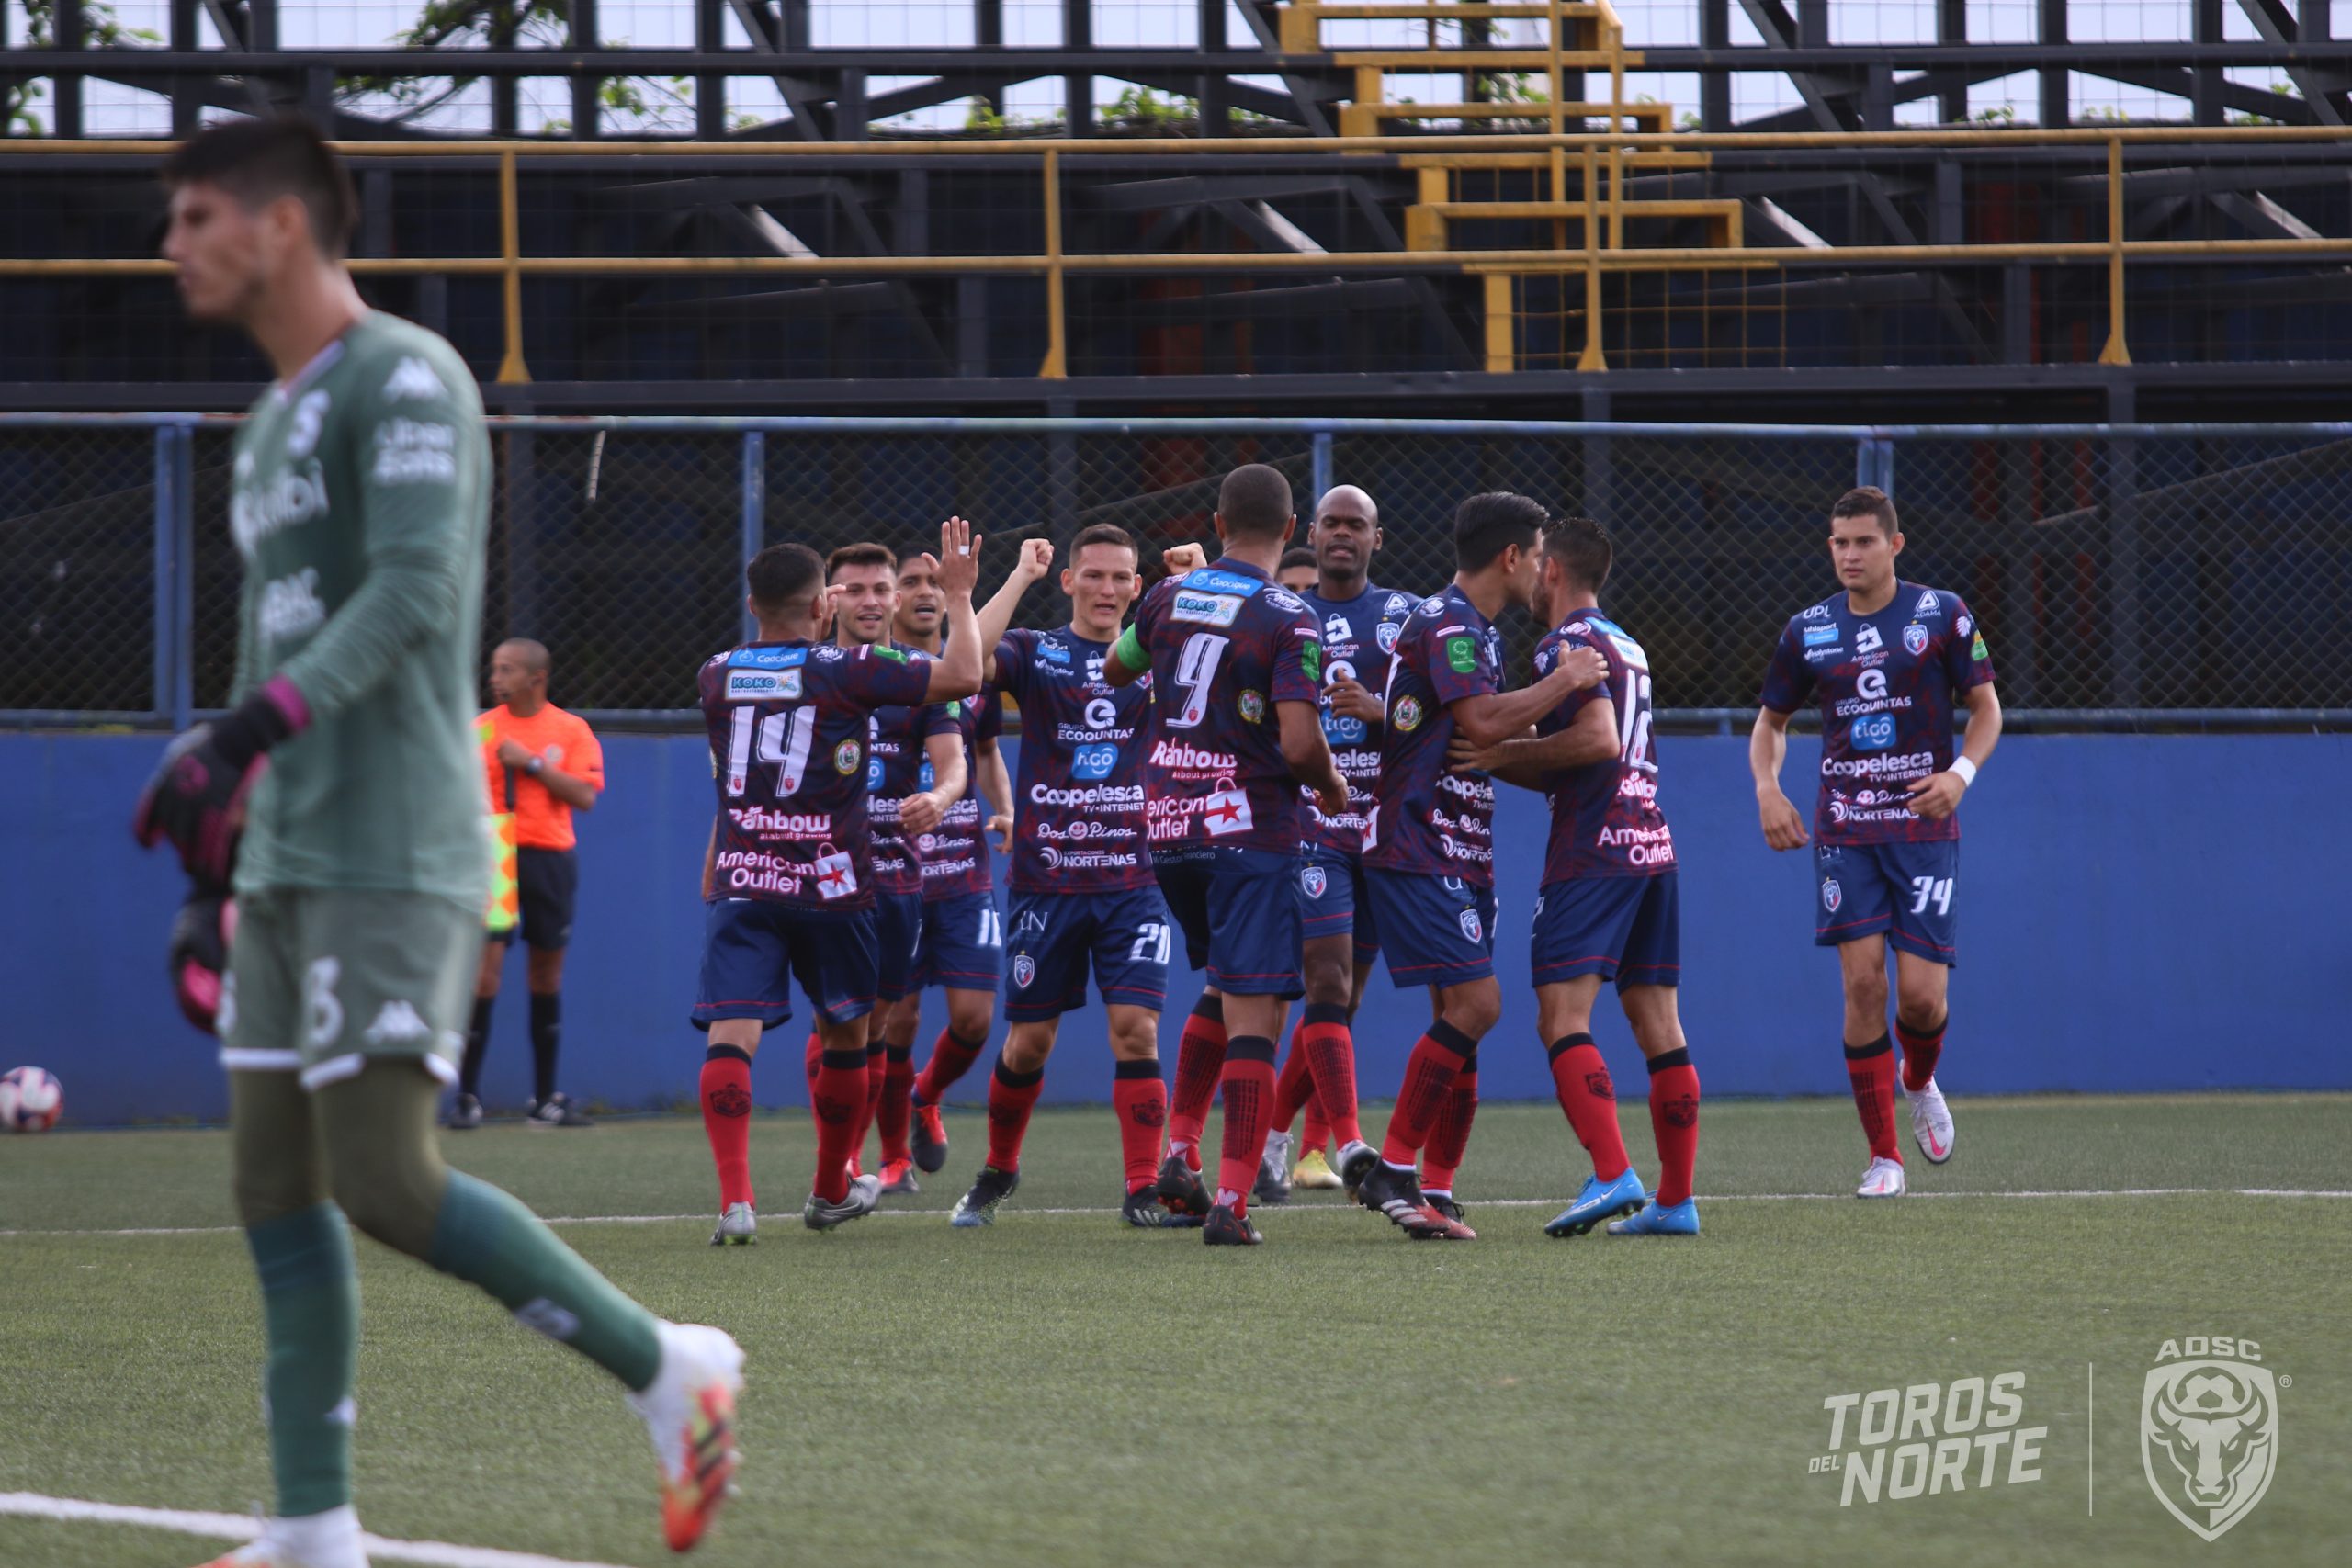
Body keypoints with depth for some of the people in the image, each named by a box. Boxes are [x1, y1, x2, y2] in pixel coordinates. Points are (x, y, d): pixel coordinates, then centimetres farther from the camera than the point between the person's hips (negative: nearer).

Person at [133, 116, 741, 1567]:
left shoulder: (406, 379, -9)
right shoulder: (275, 421, 20)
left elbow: (414, 592, -21)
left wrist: (243, 735, -30)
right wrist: (231, 811, 24)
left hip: (392, 861, -9)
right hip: (290, 861, 9)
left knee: (385, 1183, -16)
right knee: (277, 1189, 4)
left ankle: (665, 1368, -2)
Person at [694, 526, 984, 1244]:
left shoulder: (717, 676, 5)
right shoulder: (846, 670, -8)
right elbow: (963, 676, -8)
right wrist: (958, 594, 5)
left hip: (739, 885, 2)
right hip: (830, 887, -1)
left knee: (730, 1036, -9)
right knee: (845, 1034, 19)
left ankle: (735, 1199, -27)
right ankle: (831, 1192, 32)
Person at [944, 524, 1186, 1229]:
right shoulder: (1034, 653, 3)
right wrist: (1020, 577, -14)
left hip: (1133, 880, 0)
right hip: (1046, 879, 0)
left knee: (1136, 1029, -12)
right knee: (1028, 1041, 7)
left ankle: (1143, 1190, -9)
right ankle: (998, 1171, 30)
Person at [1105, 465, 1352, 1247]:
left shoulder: (1170, 595, 4)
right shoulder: (1288, 619, -12)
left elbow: (1115, 669, 24)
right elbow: (1299, 744, -20)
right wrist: (1332, 787, 2)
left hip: (1166, 823, 6)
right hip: (1250, 827, -6)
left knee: (1224, 986, 26)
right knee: (1253, 1015, -5)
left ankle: (1178, 1149, 17)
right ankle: (1231, 1203, -12)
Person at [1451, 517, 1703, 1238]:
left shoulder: (1569, 644, -6)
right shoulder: (1626, 645, 22)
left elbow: (1599, 740, -21)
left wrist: (1504, 752, -12)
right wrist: (1490, 757, 21)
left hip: (1594, 853, -9)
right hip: (1653, 846, 9)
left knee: (1563, 1015, -12)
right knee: (1657, 1023, 7)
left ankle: (1614, 1176, -25)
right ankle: (1676, 1199, 6)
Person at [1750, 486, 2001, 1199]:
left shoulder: (1941, 614, 0)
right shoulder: (1807, 631, 6)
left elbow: (1986, 708, 4)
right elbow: (1771, 720, 18)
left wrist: (1961, 772, -15)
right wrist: (1766, 788, 0)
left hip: (1924, 824, -1)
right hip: (1844, 830, 1)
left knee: (1922, 993, -7)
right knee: (1863, 982, -10)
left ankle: (1920, 1085, 29)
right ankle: (1884, 1156, -2)